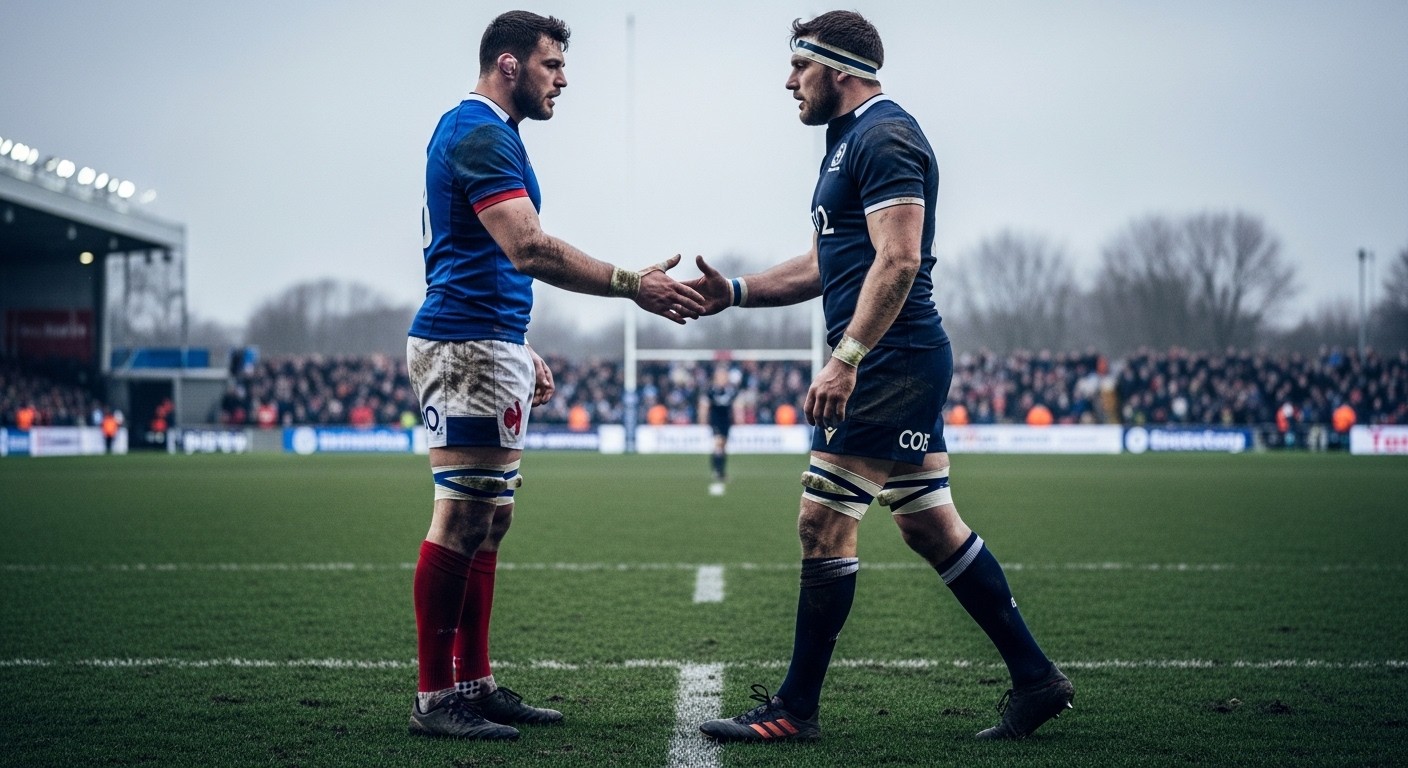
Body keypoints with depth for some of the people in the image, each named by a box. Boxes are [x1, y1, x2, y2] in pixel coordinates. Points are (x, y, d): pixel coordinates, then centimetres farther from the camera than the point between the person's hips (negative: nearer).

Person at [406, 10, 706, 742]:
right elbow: (528, 248, -24)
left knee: (488, 519, 11)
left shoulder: (482, 132, 20)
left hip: (489, 345, 11)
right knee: (462, 518, -9)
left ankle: (473, 683, 15)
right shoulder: (479, 133, -13)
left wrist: (520, 352, 24)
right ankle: (434, 698, -5)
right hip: (468, 347, -11)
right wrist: (634, 285, -23)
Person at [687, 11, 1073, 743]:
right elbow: (825, 264, 25)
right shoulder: (852, 139, 20)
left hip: (890, 361, -11)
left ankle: (794, 711, 0)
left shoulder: (883, 137, -12)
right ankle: (1035, 678, 17)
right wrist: (734, 291, 16)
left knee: (823, 524, -7)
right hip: (905, 365, 11)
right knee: (930, 526, 12)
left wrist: (844, 360, -27)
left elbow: (897, 258, -23)